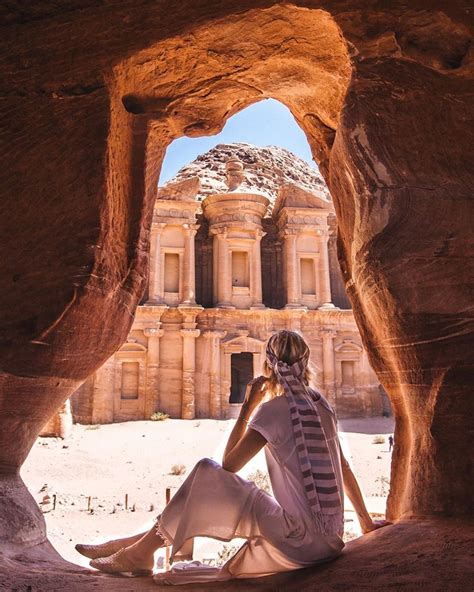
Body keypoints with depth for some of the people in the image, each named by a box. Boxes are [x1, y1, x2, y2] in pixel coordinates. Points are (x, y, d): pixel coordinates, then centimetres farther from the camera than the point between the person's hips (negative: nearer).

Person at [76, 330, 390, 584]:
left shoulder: (274, 409, -11)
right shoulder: (321, 404, 11)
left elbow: (229, 465, -7)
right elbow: (344, 467, 18)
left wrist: (247, 408, -1)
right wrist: (366, 520, 27)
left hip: (302, 541, -8)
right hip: (329, 538, 8)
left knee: (208, 475, -7)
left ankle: (140, 552, 3)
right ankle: (143, 541, 19)